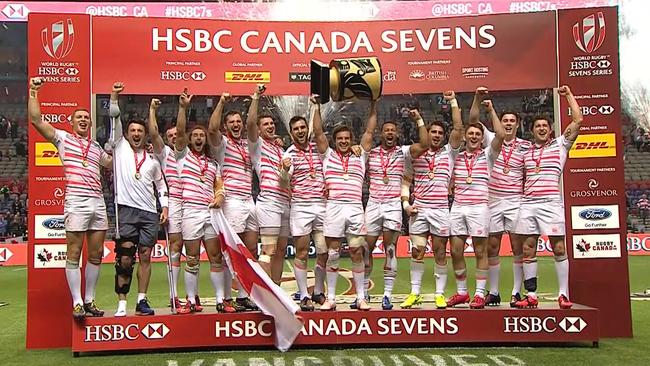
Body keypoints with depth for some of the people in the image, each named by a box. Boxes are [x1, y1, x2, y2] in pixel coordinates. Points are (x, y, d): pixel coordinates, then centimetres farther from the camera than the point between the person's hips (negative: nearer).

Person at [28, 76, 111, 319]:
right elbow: (36, 120, -1)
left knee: (96, 254, 5)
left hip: (98, 202, 5)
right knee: (74, 253, -5)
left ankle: (89, 300, 14)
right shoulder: (63, 138, 10)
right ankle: (77, 303, 1)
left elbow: (113, 163, 36)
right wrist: (33, 92, -3)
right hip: (76, 201, -5)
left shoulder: (97, 147, 23)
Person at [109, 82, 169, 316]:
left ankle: (142, 301, 9)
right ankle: (122, 303, 2)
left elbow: (161, 185, 21)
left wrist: (165, 207, 10)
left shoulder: (152, 158, 16)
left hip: (150, 212, 3)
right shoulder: (120, 147, 10)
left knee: (145, 257, 3)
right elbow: (114, 117, 1)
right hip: (126, 209, -3)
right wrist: (114, 96, -10)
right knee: (124, 259, -4)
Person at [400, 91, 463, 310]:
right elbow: (406, 181, 12)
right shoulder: (414, 154, 10)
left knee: (440, 253, 5)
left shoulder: (449, 152, 8)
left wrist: (453, 101, -4)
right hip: (418, 209, 1)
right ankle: (414, 293, 10)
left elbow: (458, 128, -4)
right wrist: (405, 203, -1)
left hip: (440, 210, -1)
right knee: (417, 252, 2)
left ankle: (440, 294, 12)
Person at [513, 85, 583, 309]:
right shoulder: (526, 151, 20)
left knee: (558, 248, -4)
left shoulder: (560, 144, 11)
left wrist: (568, 94, 10)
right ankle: (531, 295, 7)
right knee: (528, 249, 2)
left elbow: (578, 119, 3)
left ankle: (564, 295, 3)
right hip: (527, 203, 4)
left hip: (551, 202, -3)